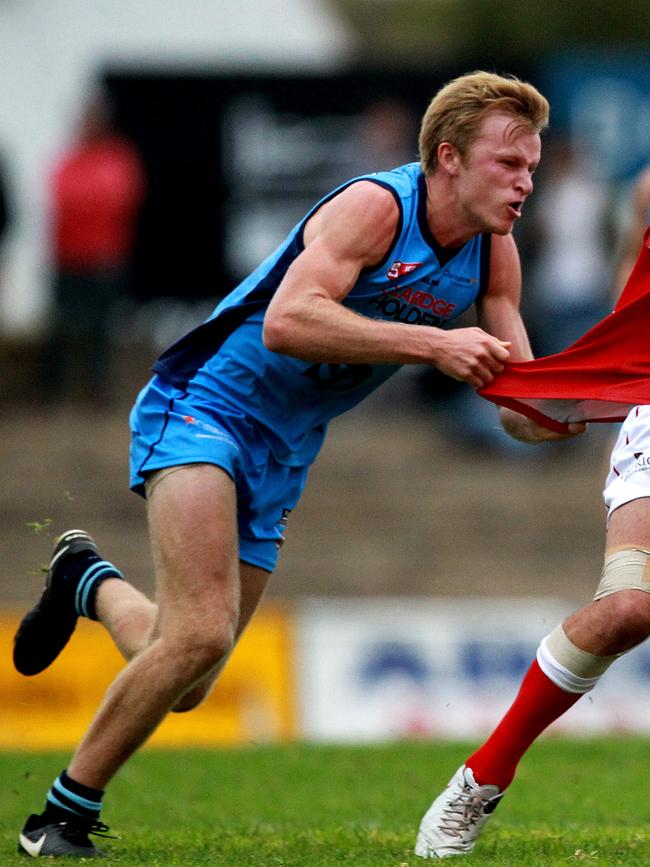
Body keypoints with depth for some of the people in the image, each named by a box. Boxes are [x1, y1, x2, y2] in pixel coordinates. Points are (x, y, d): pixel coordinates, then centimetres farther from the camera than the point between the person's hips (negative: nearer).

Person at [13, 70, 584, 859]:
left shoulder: (493, 254, 2)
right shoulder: (375, 205, -20)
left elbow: (522, 414, 3)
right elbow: (286, 321, -34)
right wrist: (430, 343, -36)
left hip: (279, 461, 8)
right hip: (205, 407, -8)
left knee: (184, 688, 7)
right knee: (202, 636, -25)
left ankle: (90, 583, 40)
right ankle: (62, 818, -8)